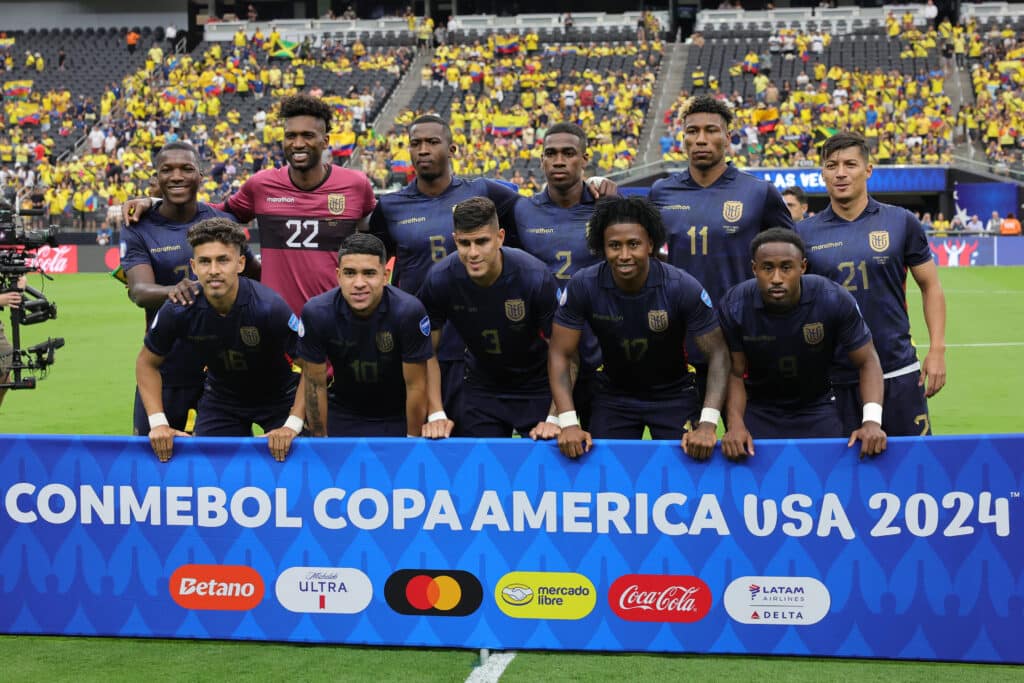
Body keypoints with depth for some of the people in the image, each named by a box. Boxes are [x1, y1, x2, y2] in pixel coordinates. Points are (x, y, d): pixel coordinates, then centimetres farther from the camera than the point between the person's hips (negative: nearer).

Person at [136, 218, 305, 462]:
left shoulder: (270, 306, -32)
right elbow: (147, 362, -4)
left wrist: (292, 425, -28)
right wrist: (158, 422, -14)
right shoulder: (177, 311, -23)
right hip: (220, 399, 2)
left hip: (279, 396, -2)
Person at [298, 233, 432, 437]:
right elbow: (315, 384, -11)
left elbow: (416, 386, -17)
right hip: (341, 416, 1)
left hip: (398, 417, -1)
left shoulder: (409, 311, -27)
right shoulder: (316, 313, -22)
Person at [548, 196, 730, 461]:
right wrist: (569, 424, -25)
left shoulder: (683, 287, -24)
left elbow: (717, 354, -19)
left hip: (673, 394, -1)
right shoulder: (583, 286, -20)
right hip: (613, 394, 1)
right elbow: (560, 355, -14)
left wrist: (707, 424, -30)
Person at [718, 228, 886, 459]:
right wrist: (735, 426, -27)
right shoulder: (734, 306, -20)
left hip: (817, 407, 0)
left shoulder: (834, 300, -22)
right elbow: (735, 373, -10)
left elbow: (867, 361, -13)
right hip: (758, 410, 0)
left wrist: (872, 421, -26)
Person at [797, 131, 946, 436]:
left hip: (899, 371, 0)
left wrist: (937, 350, -1)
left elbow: (930, 286, 7)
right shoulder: (804, 233, 3)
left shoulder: (901, 222, 2)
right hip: (834, 377, 0)